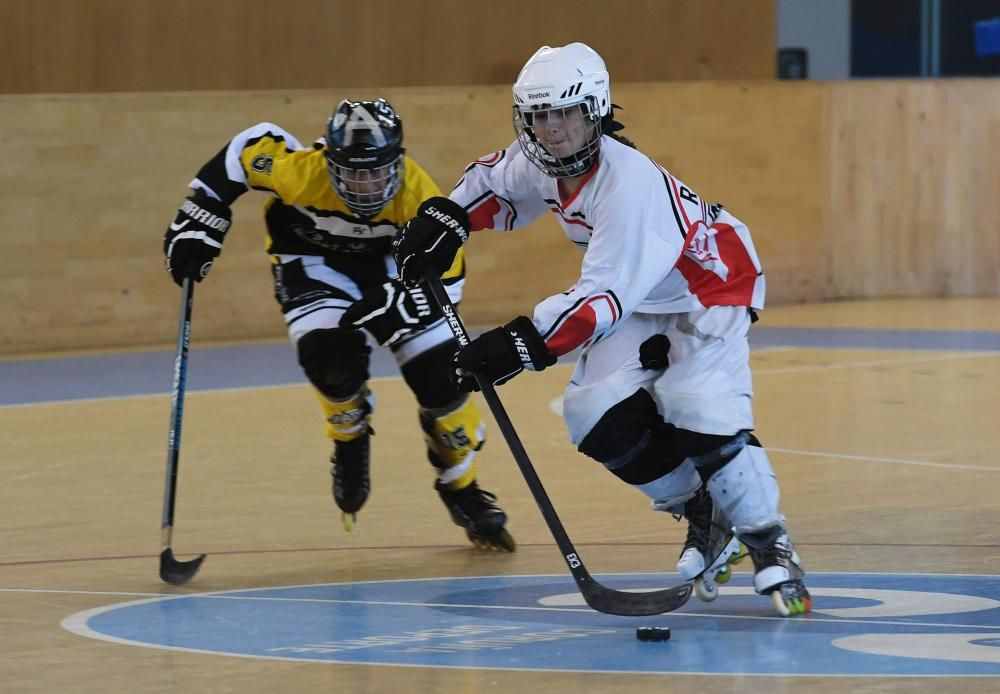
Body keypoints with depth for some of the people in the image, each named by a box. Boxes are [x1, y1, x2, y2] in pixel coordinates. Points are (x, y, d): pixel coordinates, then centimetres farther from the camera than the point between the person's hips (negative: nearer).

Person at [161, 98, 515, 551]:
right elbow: (248, 148, -17)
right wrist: (197, 222, -16)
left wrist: (389, 303, -43)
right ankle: (350, 439, 7)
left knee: (440, 373, -11)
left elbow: (446, 275, -27)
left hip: (389, 259, 1)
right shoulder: (301, 170, -36)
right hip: (312, 256, -1)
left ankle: (462, 491, 12)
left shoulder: (418, 195, -33)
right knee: (331, 359, -28)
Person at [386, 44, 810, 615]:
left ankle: (769, 546, -8)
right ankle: (702, 516, 10)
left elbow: (606, 296, -40)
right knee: (600, 417, -10)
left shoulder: (628, 182, -35)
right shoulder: (536, 164, -11)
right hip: (640, 300, 8)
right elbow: (494, 180, 15)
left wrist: (525, 343, -45)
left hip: (712, 285, -8)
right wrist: (446, 220, -1)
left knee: (701, 418, -26)